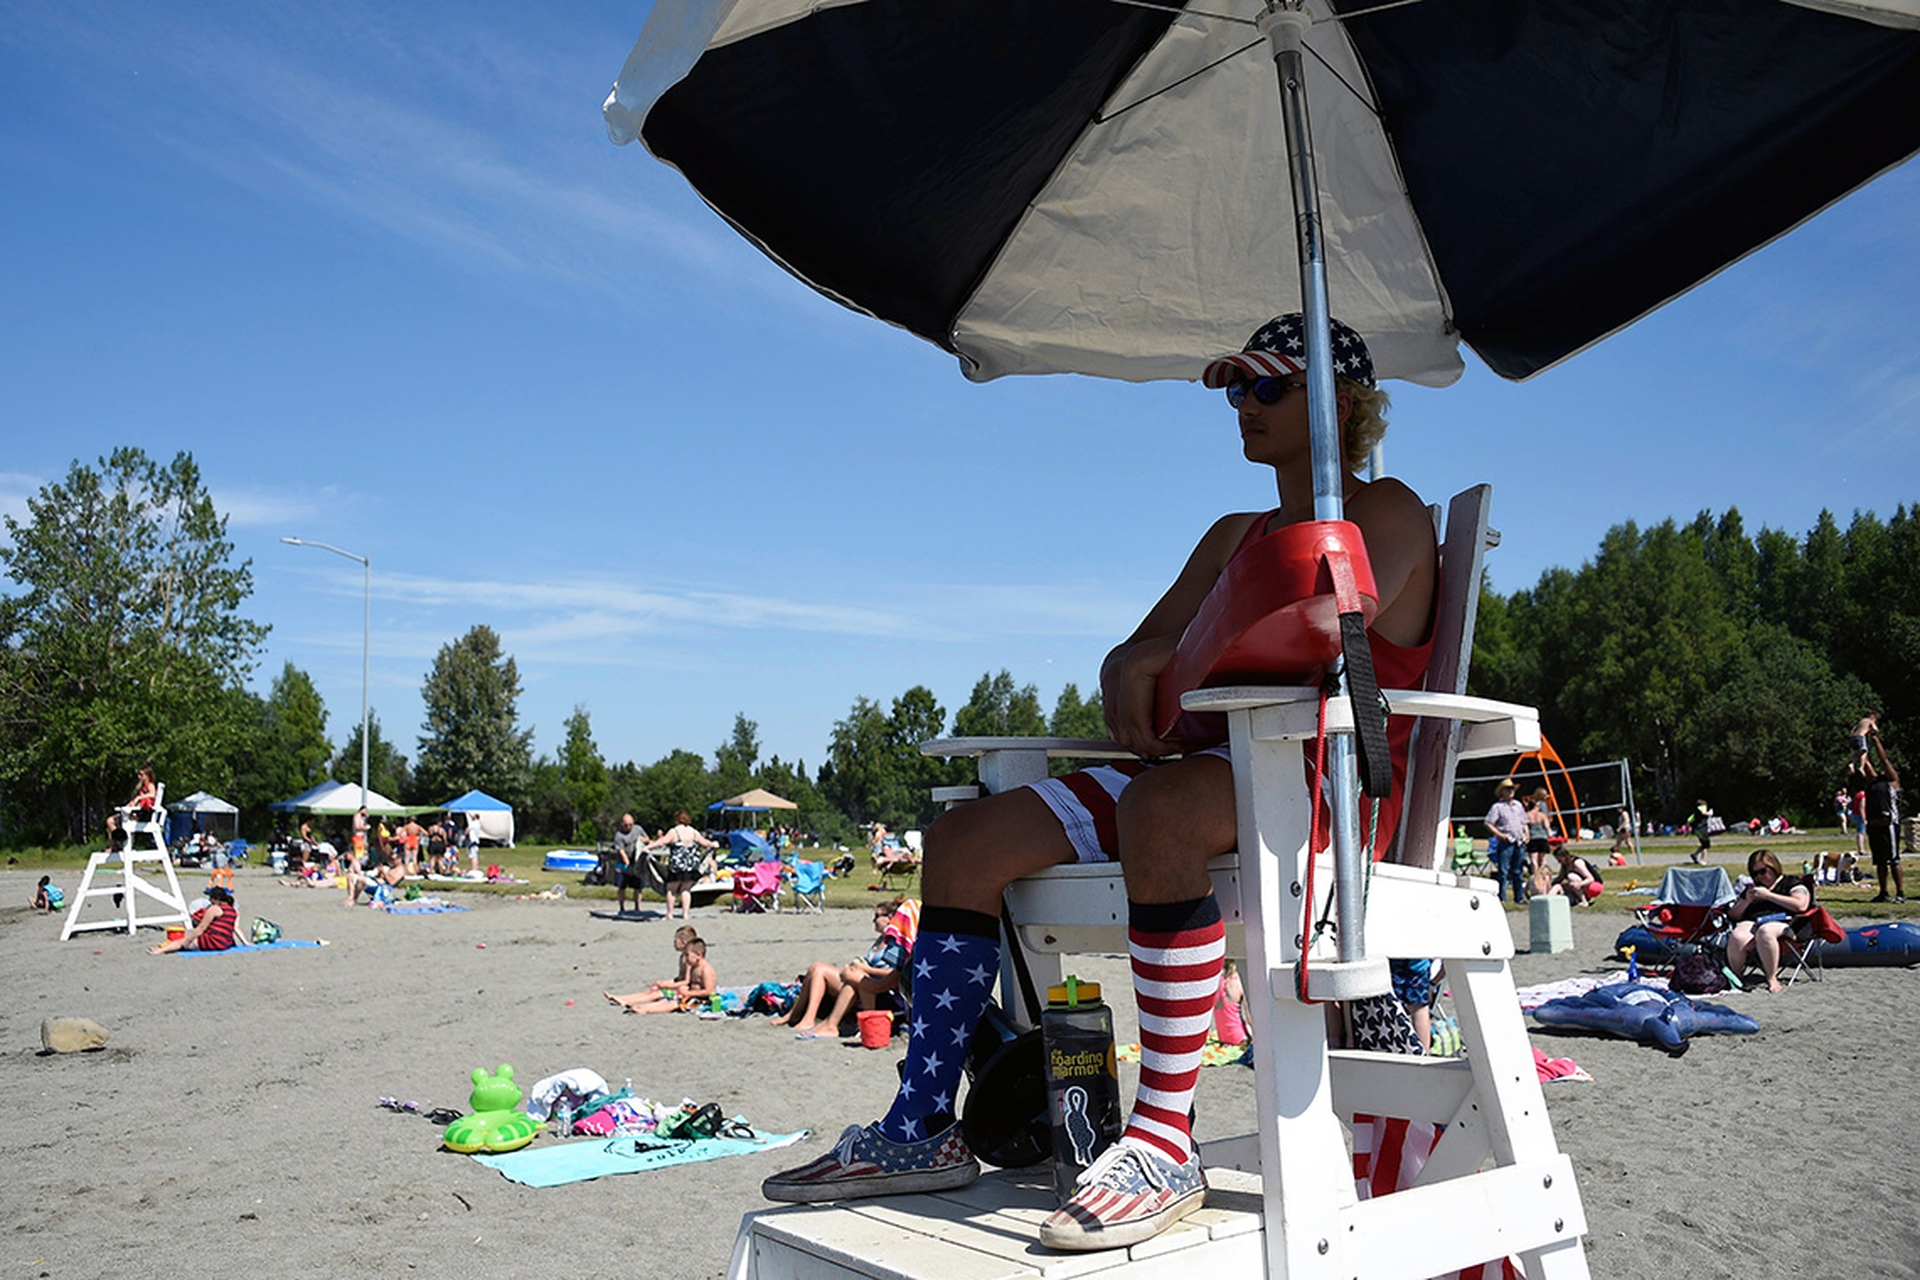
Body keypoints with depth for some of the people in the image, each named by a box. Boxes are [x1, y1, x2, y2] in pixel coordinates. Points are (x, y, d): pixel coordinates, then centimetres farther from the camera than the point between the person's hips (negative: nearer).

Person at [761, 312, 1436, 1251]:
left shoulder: (1386, 512, 1)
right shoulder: (1235, 535, 26)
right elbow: (1140, 648, 18)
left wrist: (1165, 662, -9)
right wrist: (1126, 671, -7)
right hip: (1215, 775, 8)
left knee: (1158, 804, -41)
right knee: (965, 837, -7)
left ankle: (1165, 1141, -35)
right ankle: (922, 1130, -6)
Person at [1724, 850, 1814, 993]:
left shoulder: (1792, 883, 19)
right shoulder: (1751, 889, 33)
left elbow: (1801, 905, -3)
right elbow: (1734, 915, 28)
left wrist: (1768, 896, -3)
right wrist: (1747, 901, 9)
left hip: (1781, 923, -4)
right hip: (1751, 922, 4)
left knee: (1764, 932, -44)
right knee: (1737, 937, -37)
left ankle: (1772, 978, -31)